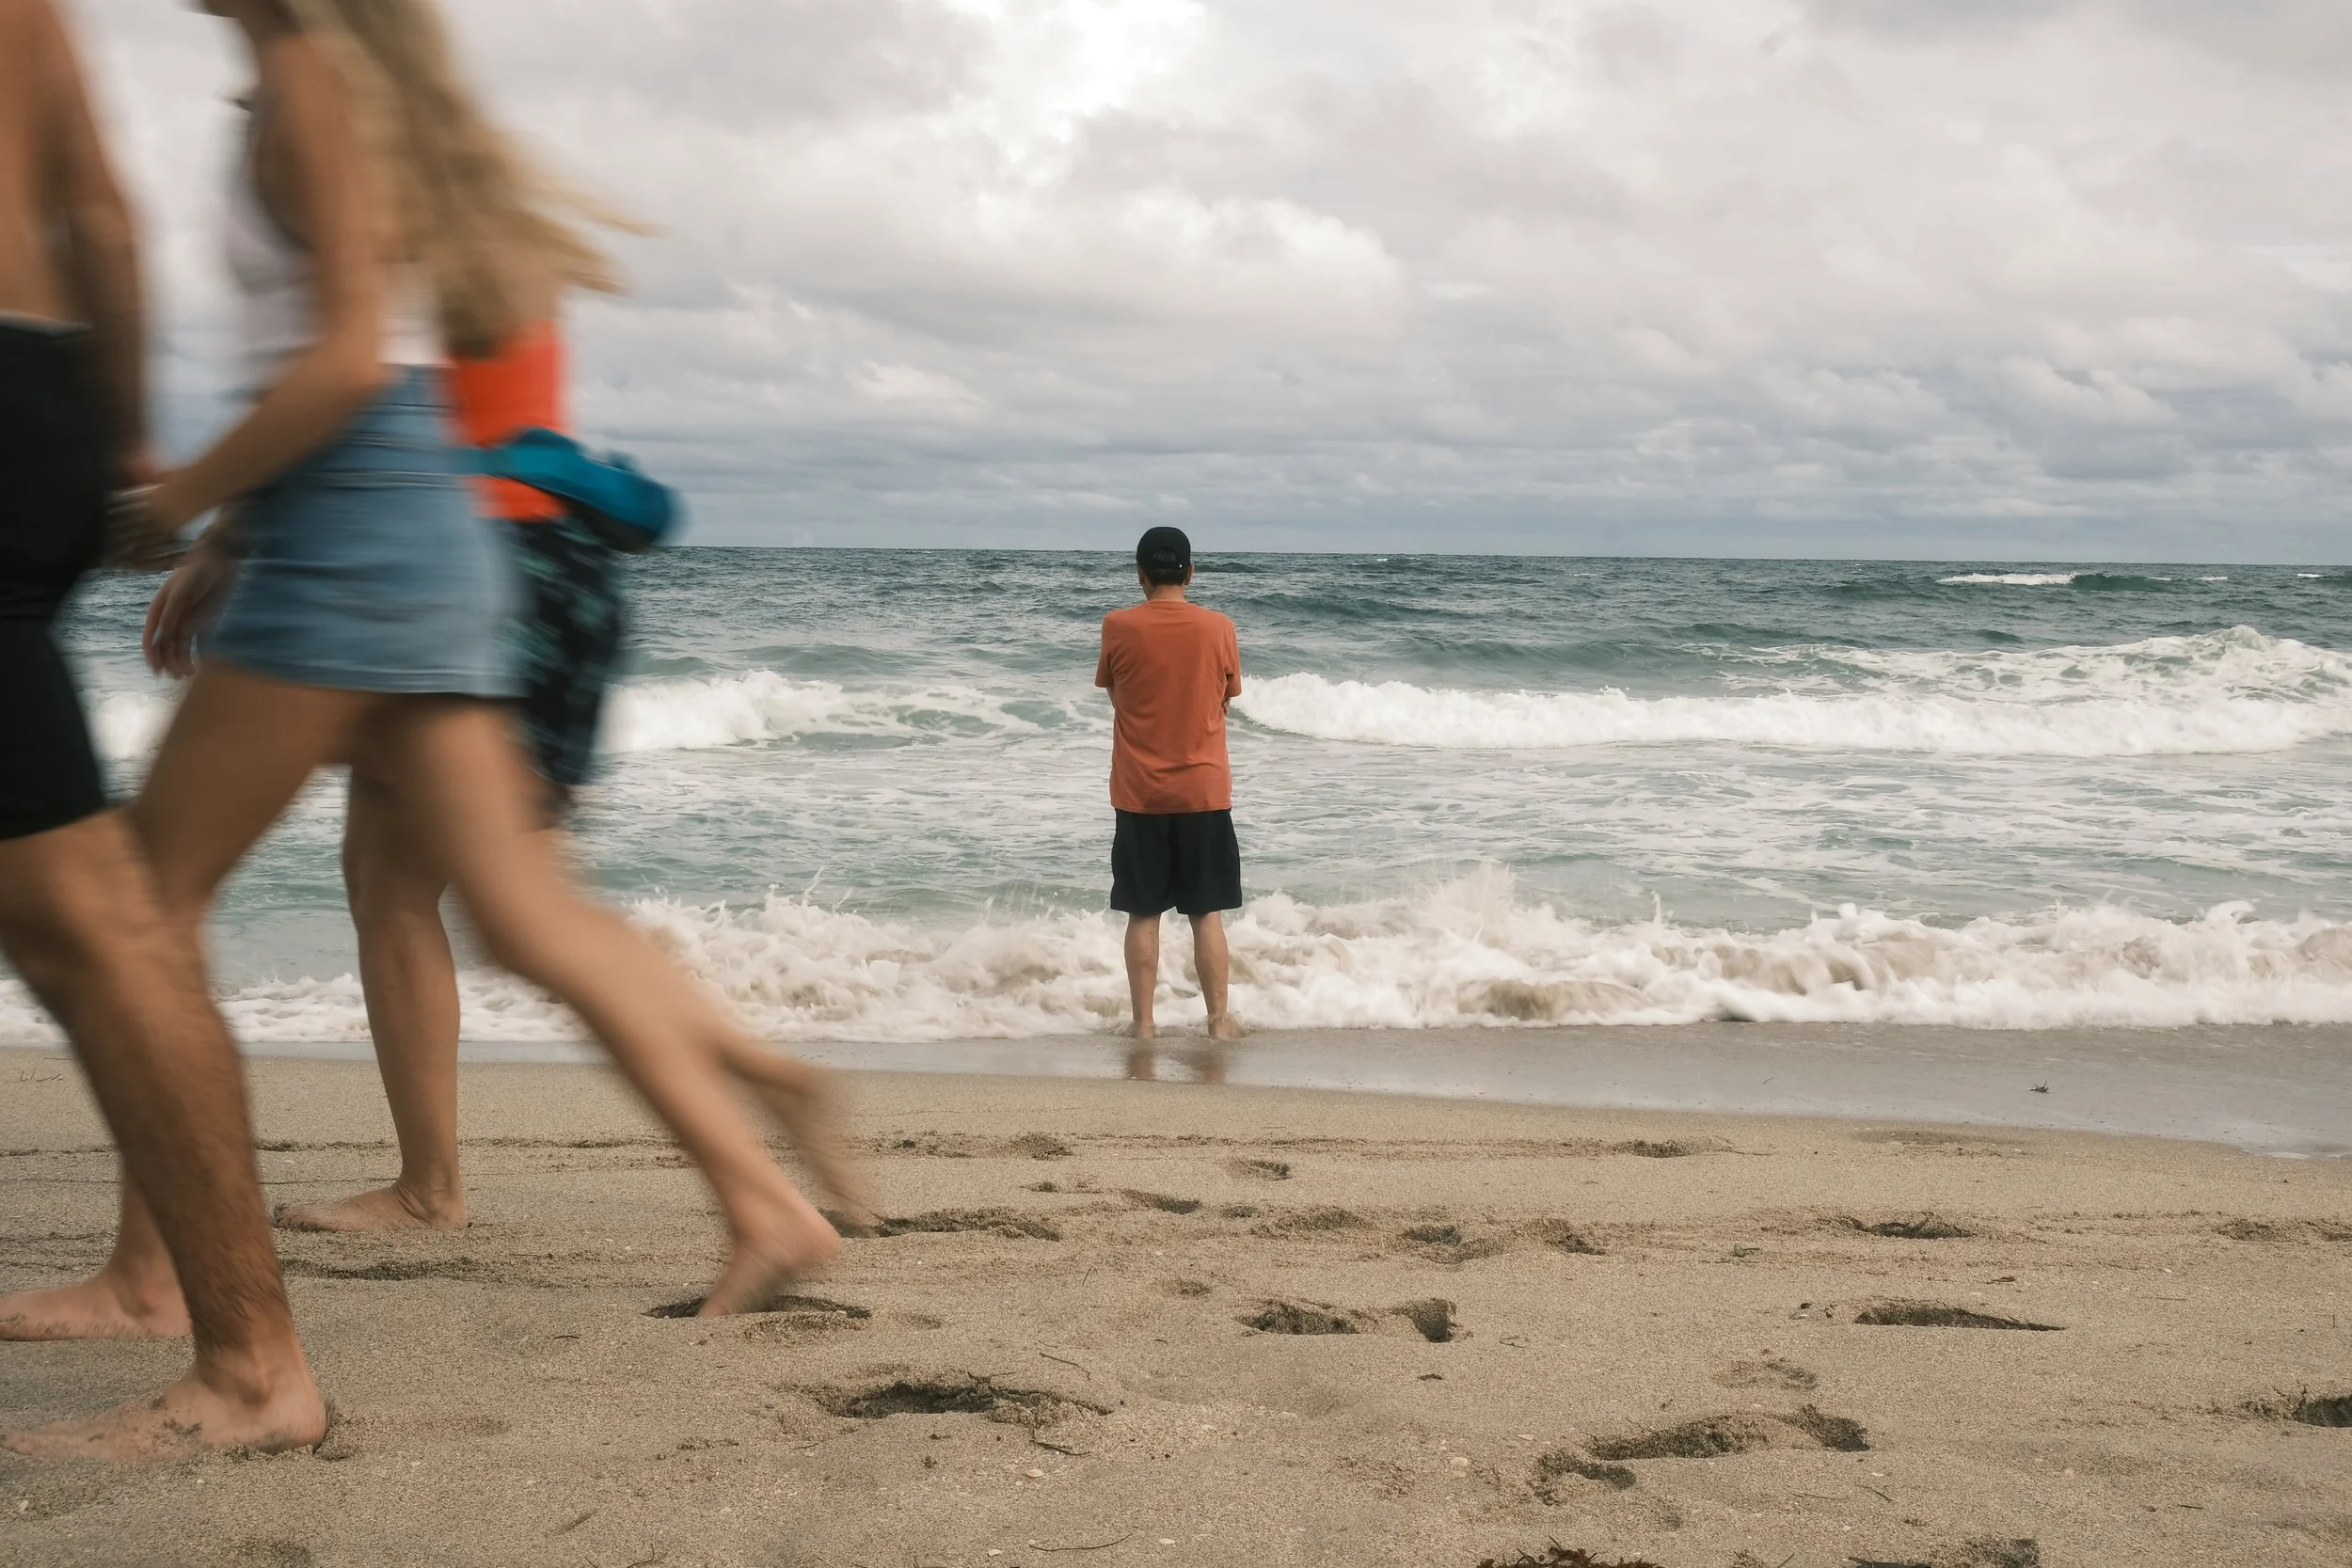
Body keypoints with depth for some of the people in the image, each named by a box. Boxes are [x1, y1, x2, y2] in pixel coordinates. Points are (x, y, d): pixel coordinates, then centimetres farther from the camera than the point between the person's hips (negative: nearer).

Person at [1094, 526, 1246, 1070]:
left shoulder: (1119, 627, -7)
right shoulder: (1218, 628, -5)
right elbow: (1225, 699, 8)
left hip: (1139, 795, 0)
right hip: (1204, 791, 0)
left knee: (1143, 914, 6)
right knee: (1208, 913, 8)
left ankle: (1143, 1025, 7)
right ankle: (1219, 1020, 11)